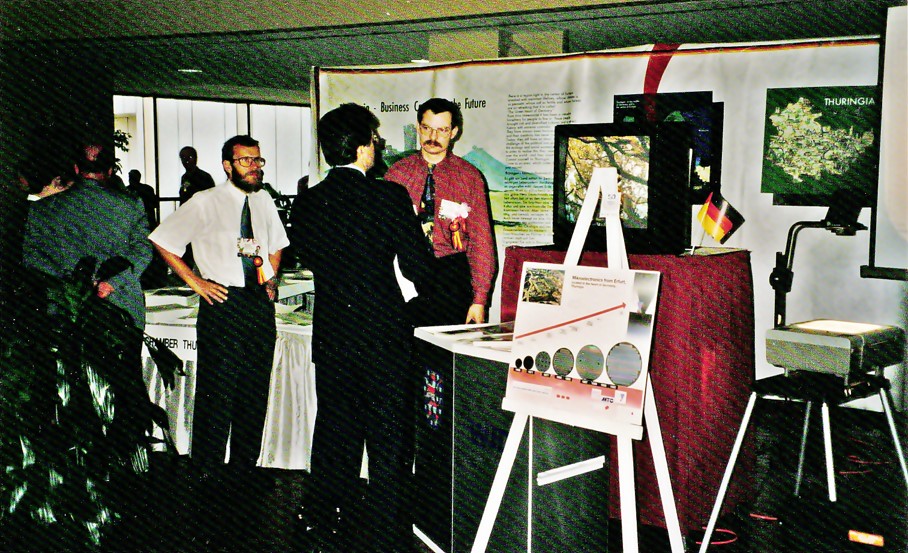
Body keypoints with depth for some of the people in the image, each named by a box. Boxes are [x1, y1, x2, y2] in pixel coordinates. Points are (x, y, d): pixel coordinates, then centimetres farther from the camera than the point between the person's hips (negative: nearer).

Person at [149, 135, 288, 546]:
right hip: (222, 302, -5)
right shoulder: (204, 203, -6)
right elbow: (162, 241, -4)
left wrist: (272, 278, 11)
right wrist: (196, 282, -8)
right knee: (217, 392, -6)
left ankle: (244, 469, 28)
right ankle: (208, 478, 6)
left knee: (255, 391, 12)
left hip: (260, 304, 6)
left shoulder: (264, 201, 11)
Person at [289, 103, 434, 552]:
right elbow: (420, 268, -11)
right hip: (384, 338, -4)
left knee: (334, 436, 16)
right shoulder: (389, 198, -14)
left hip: (331, 338, 4)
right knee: (388, 441, 7)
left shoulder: (306, 203, -2)